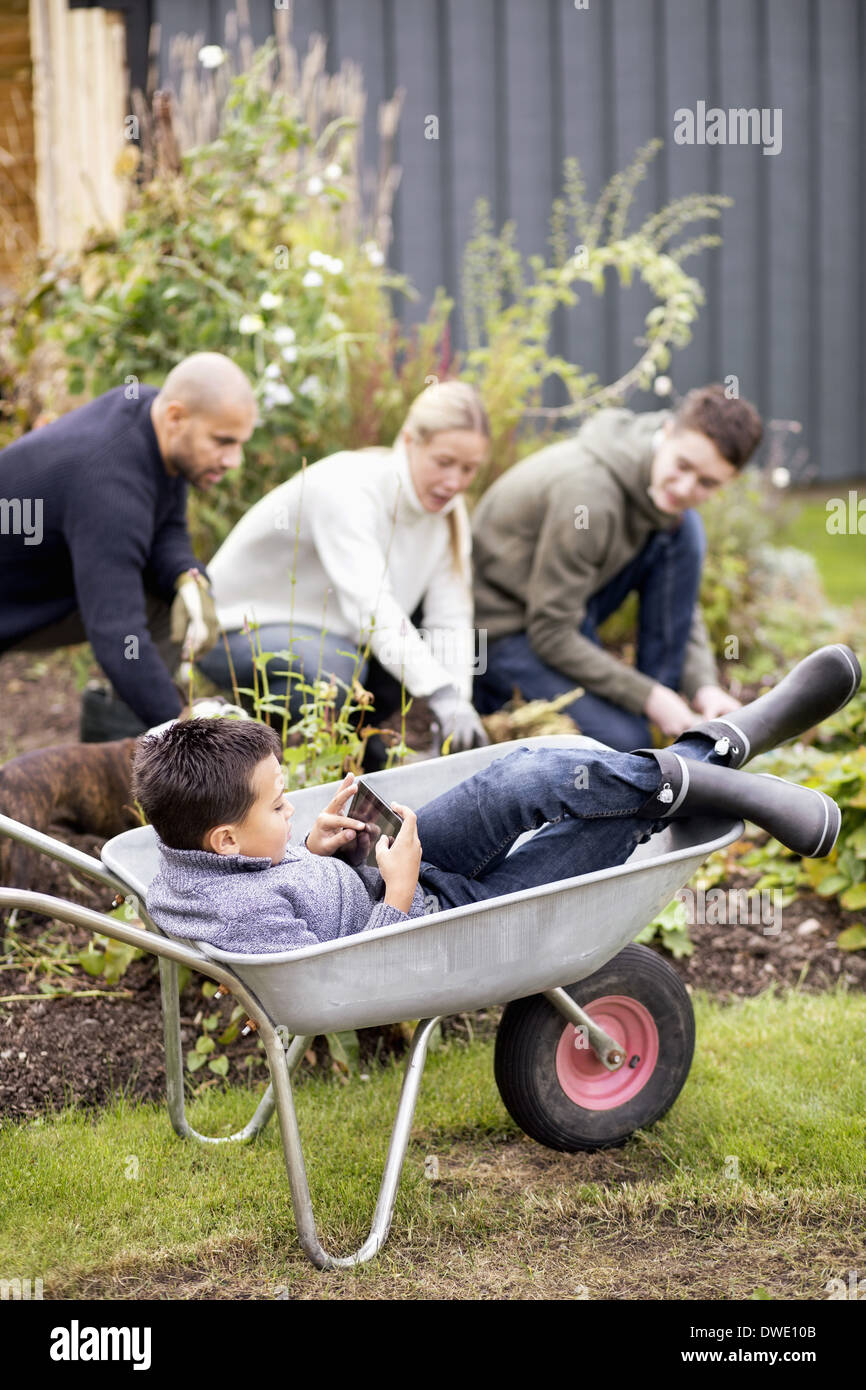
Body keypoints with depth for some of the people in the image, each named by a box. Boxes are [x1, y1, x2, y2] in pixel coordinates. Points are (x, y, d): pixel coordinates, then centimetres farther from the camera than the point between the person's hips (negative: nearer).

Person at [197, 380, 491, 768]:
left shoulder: (446, 510, -5)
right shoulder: (345, 488, -29)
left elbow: (450, 619, -9)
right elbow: (371, 605, -40)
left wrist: (459, 703, -25)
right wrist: (441, 694, -48)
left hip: (325, 631, 8)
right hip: (239, 629, -8)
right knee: (335, 668, -36)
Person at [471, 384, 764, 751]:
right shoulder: (588, 492, -32)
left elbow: (680, 599, 4)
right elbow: (551, 634, -26)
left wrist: (703, 686, -14)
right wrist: (647, 696, -24)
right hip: (507, 628, -8)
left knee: (685, 529, -12)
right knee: (624, 738, -23)